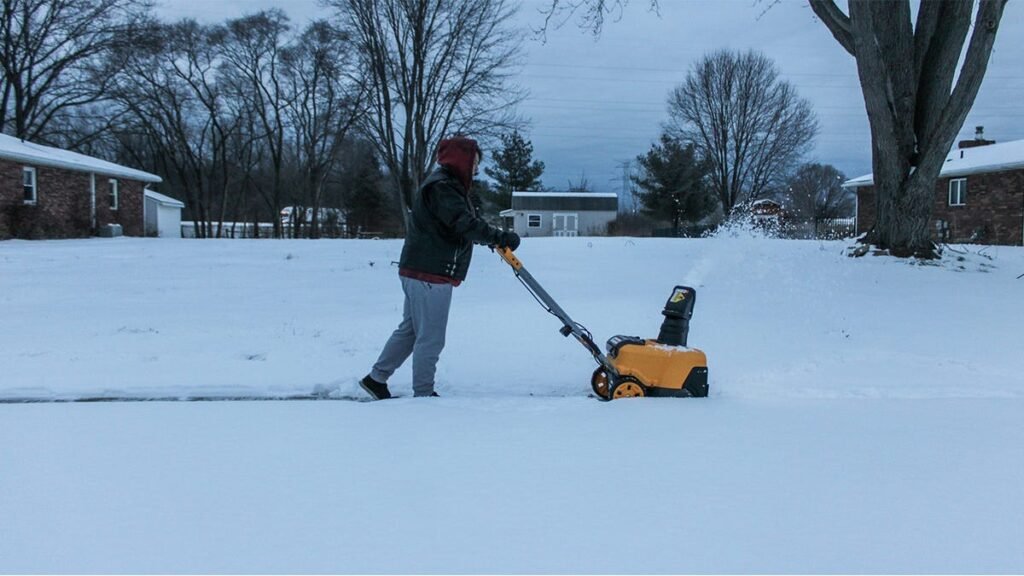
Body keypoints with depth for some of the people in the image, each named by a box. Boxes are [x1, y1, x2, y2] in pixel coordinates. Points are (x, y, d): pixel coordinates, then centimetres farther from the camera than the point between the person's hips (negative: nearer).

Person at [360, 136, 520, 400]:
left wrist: (497, 238, 7)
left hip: (419, 272, 11)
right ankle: (423, 394, 7)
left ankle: (376, 378, 26)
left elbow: (467, 223, 20)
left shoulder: (448, 186, 19)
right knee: (430, 338, -2)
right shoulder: (441, 187, -17)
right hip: (430, 275, -11)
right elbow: (464, 224, -29)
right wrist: (500, 237, -30)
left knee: (410, 329, 19)